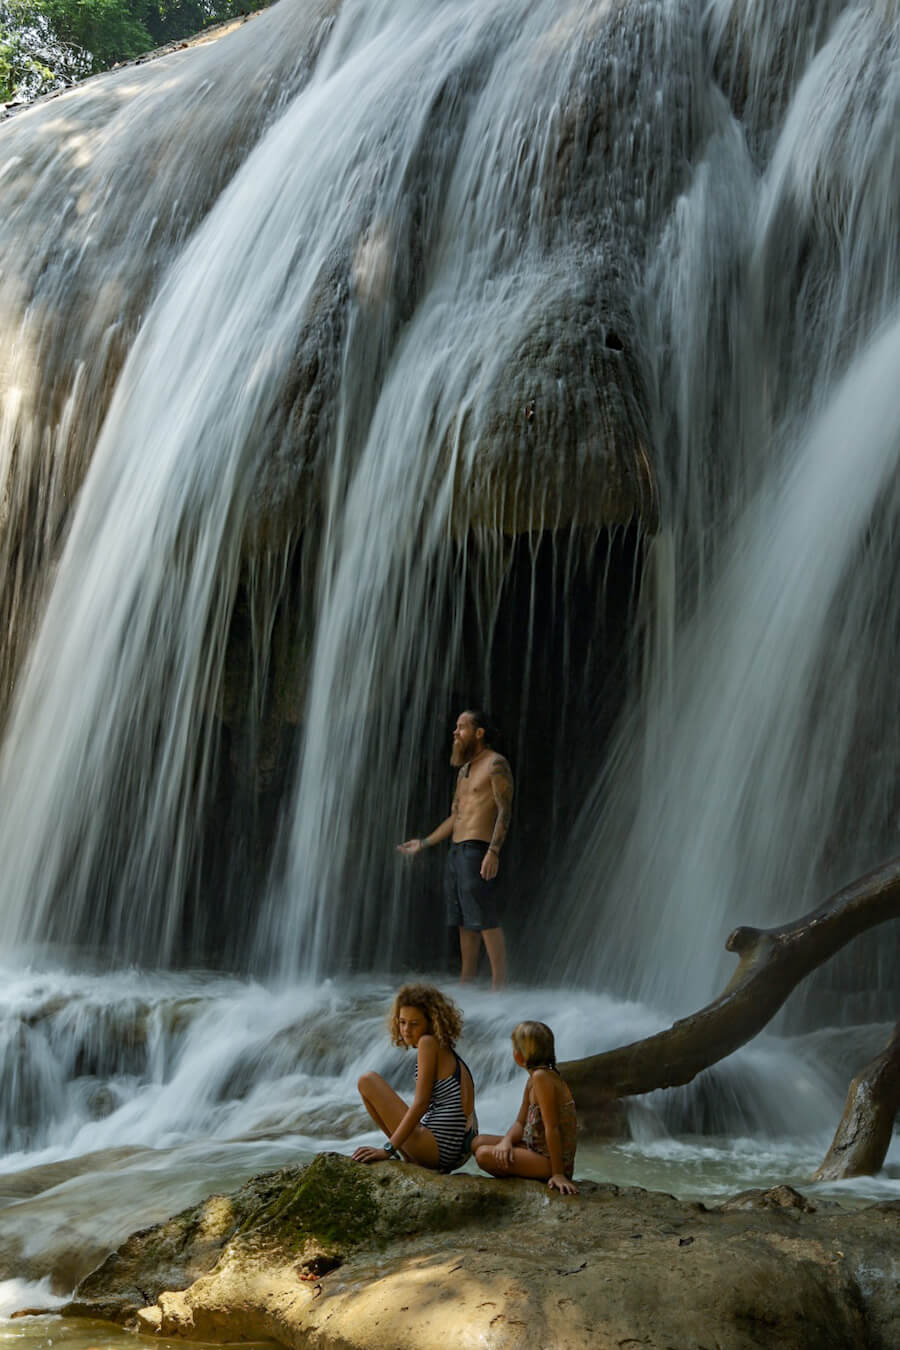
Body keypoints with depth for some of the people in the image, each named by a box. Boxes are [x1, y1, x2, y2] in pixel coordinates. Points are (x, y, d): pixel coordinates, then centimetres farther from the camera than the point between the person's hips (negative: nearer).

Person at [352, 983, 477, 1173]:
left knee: (368, 1081, -3)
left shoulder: (429, 1043, -9)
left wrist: (388, 1149, -17)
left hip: (439, 1149, -11)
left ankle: (406, 1157, 2)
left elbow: (420, 1104, -16)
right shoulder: (446, 1051, 16)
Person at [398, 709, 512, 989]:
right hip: (456, 851, 9)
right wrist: (423, 843, 25)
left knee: (485, 920, -12)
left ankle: (499, 985, -12)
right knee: (464, 923, 10)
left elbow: (505, 811, -12)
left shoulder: (496, 764, -5)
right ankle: (466, 983, 14)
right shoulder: (464, 770, 22)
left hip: (477, 850, -9)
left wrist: (493, 852, -22)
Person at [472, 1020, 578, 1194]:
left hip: (552, 1160, -10)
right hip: (538, 1151, 10)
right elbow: (520, 1123, 11)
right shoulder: (532, 1080, 9)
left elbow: (552, 1128, -23)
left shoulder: (541, 1077, -22)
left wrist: (558, 1174, -23)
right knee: (478, 1142, 11)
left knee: (485, 1154, -22)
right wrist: (506, 1140, -11)